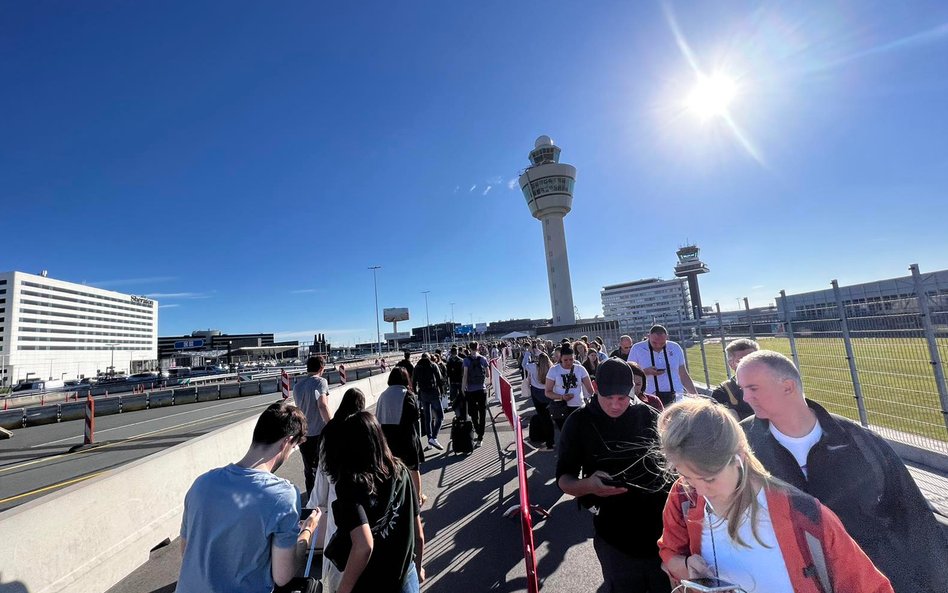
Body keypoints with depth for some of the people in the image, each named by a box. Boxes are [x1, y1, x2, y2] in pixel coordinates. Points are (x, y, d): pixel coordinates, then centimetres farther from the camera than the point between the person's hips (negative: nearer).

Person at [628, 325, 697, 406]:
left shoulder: (675, 348, 9)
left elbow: (683, 375, 16)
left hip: (676, 397, 3)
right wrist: (645, 371, -16)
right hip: (650, 399, -3)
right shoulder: (637, 349, -2)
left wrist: (696, 396, 13)